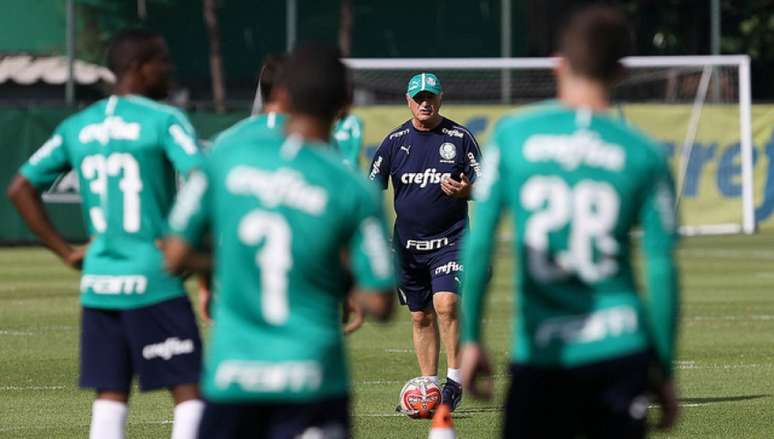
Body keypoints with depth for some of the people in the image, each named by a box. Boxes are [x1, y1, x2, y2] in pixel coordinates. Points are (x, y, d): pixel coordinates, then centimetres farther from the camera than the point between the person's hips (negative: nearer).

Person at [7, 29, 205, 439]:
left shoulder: (76, 128, 10)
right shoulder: (164, 121, -8)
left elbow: (21, 189, 12)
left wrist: (66, 251, 12)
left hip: (97, 283, 6)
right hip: (154, 282, -6)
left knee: (110, 396, 9)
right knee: (190, 390, 0)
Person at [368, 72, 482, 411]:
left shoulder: (460, 137, -1)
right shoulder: (395, 141, 5)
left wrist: (464, 190, -20)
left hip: (450, 239, -3)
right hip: (407, 243, 3)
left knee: (446, 304, -20)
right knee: (420, 316, 8)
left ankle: (455, 380, -12)